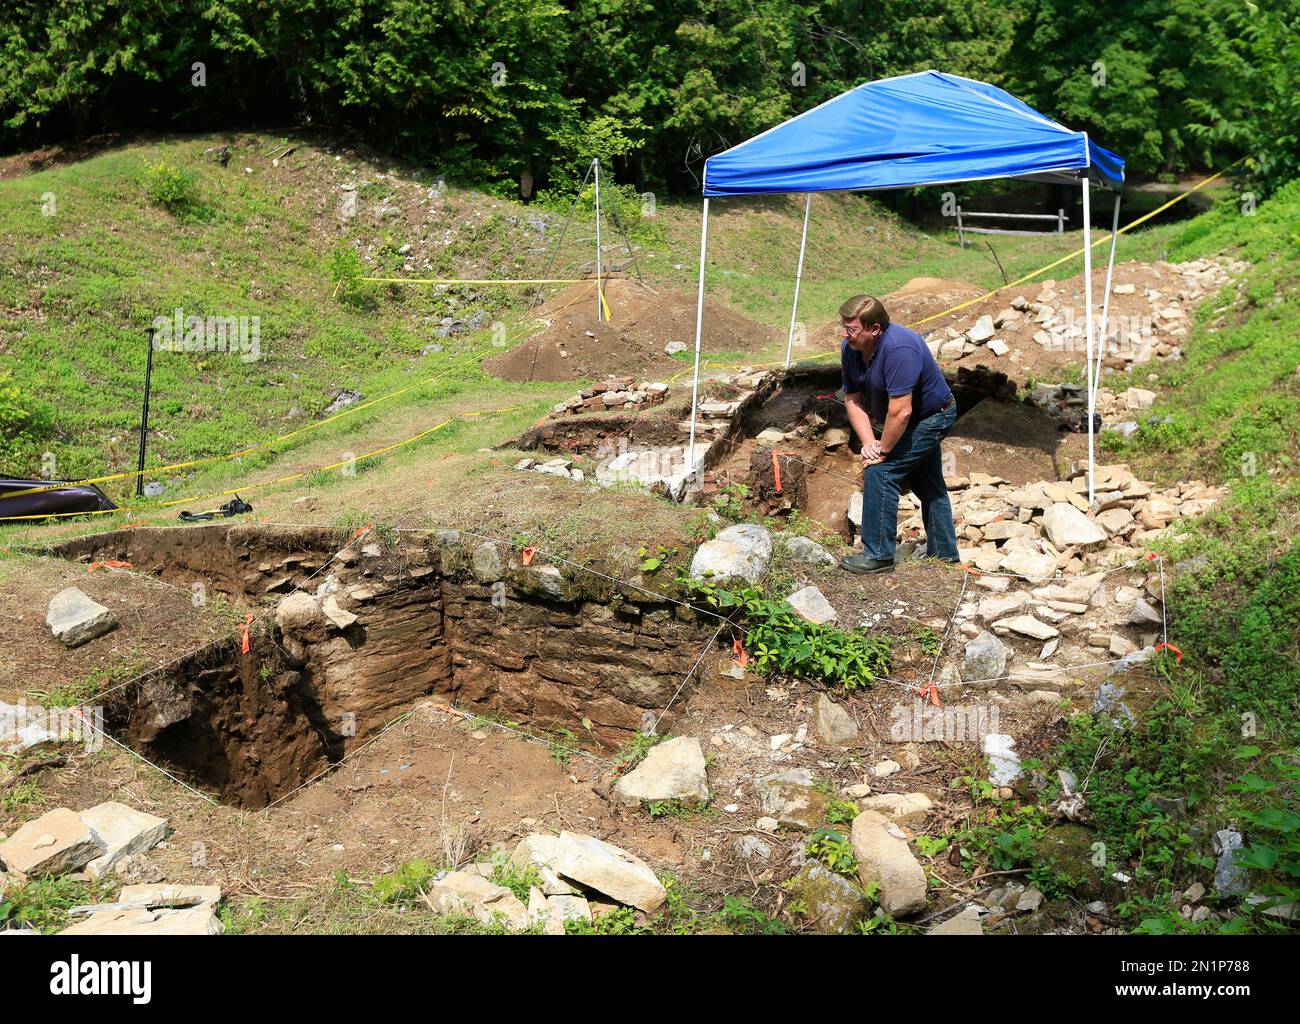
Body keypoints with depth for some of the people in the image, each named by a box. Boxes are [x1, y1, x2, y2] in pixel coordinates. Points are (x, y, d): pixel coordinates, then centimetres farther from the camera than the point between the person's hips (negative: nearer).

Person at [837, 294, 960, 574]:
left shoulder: (899, 349, -36)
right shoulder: (850, 348, -10)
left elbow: (900, 412, -36)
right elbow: (853, 399, -6)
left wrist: (882, 451, -25)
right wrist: (868, 442, -17)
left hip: (931, 418, -9)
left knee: (880, 472, -16)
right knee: (928, 485, 20)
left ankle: (878, 555, -9)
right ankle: (944, 552, 36)